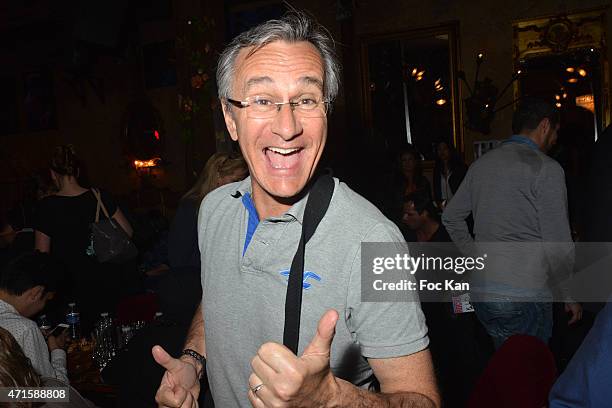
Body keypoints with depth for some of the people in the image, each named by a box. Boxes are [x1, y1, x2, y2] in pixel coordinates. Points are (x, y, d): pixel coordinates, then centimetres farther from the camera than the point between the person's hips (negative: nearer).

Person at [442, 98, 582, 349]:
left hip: (481, 291, 7)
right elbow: (557, 244, -11)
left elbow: (451, 217, 16)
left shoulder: (481, 164, 10)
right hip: (524, 297, -6)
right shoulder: (546, 168, -10)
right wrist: (568, 296, 1)